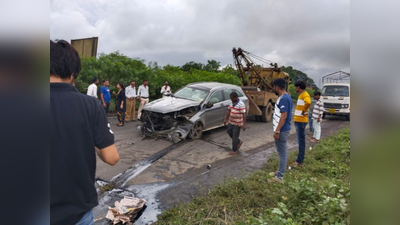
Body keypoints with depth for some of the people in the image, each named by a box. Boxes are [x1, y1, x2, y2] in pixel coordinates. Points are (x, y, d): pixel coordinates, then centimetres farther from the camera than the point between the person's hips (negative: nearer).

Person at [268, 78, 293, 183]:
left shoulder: (283, 98, -20)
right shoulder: (287, 97, 12)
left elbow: (284, 116, -25)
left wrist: (277, 131, -22)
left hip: (282, 130, -10)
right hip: (284, 129, 10)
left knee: (282, 153, -1)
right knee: (282, 152, 19)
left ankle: (279, 176, 9)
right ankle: (281, 171, 32)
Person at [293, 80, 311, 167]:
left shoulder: (305, 94, -14)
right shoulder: (301, 95, 16)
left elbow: (308, 102, -36)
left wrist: (304, 111, -23)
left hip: (301, 121, -10)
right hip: (298, 120, 10)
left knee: (301, 140, -5)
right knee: (300, 140, 15)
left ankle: (299, 161, 0)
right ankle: (301, 158, 25)